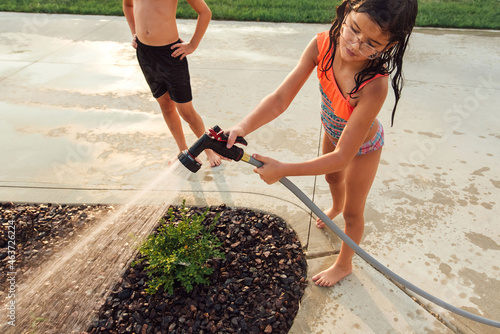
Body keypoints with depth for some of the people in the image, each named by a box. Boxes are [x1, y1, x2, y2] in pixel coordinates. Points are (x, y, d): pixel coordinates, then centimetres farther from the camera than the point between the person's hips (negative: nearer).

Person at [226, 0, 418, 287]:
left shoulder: (374, 85, -45)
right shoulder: (322, 44, -30)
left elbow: (342, 157, -40)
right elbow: (281, 97, -31)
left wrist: (282, 170, -42)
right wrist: (244, 126, -48)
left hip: (362, 147, -5)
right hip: (333, 131, 6)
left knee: (353, 212, 17)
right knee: (332, 177, 35)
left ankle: (344, 264, 48)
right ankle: (336, 206, 74)